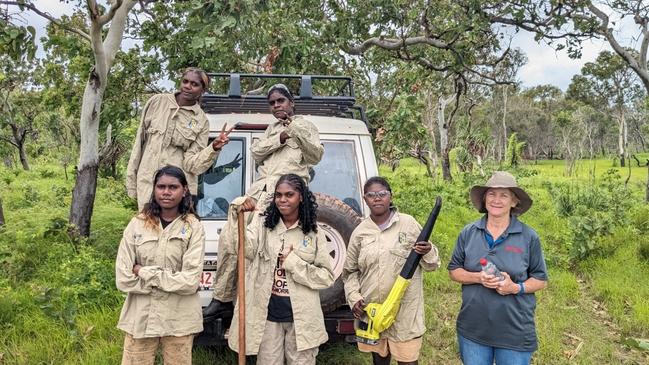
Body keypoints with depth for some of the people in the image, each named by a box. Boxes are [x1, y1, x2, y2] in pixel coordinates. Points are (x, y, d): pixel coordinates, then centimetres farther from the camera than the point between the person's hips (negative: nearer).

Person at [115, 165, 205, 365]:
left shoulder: (193, 227, -7)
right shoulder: (137, 224, -3)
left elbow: (190, 281, -15)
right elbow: (123, 280, -7)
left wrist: (145, 272, -12)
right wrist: (170, 280, -10)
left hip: (179, 320, -1)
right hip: (140, 317, 1)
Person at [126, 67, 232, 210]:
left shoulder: (201, 121, 0)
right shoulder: (157, 101, 4)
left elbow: (191, 163, -6)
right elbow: (139, 141, 8)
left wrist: (214, 148, -22)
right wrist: (131, 179, 8)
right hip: (146, 182, 1)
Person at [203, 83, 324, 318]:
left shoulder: (305, 126, 14)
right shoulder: (272, 128, 29)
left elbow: (316, 156, -1)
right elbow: (256, 152, 12)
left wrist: (297, 133, -13)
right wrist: (280, 138, -2)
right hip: (261, 187, 6)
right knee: (229, 235, -4)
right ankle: (222, 298, 4)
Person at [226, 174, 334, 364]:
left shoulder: (313, 232, 0)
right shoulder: (262, 224, 1)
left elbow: (327, 276, -3)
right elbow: (244, 248, -18)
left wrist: (294, 264, -13)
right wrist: (237, 216, -30)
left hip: (301, 316, 0)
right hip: (268, 313, 1)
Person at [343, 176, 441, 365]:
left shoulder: (409, 223, -2)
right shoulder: (360, 232, 4)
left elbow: (431, 264, 3)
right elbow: (350, 272, 12)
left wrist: (428, 253, -19)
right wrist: (354, 298, -4)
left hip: (405, 311, -2)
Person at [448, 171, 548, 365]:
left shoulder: (529, 237, -5)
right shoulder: (468, 233, 0)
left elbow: (540, 280, 2)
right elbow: (454, 270, 5)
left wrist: (516, 288, -17)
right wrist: (477, 277, -15)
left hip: (515, 332, -1)